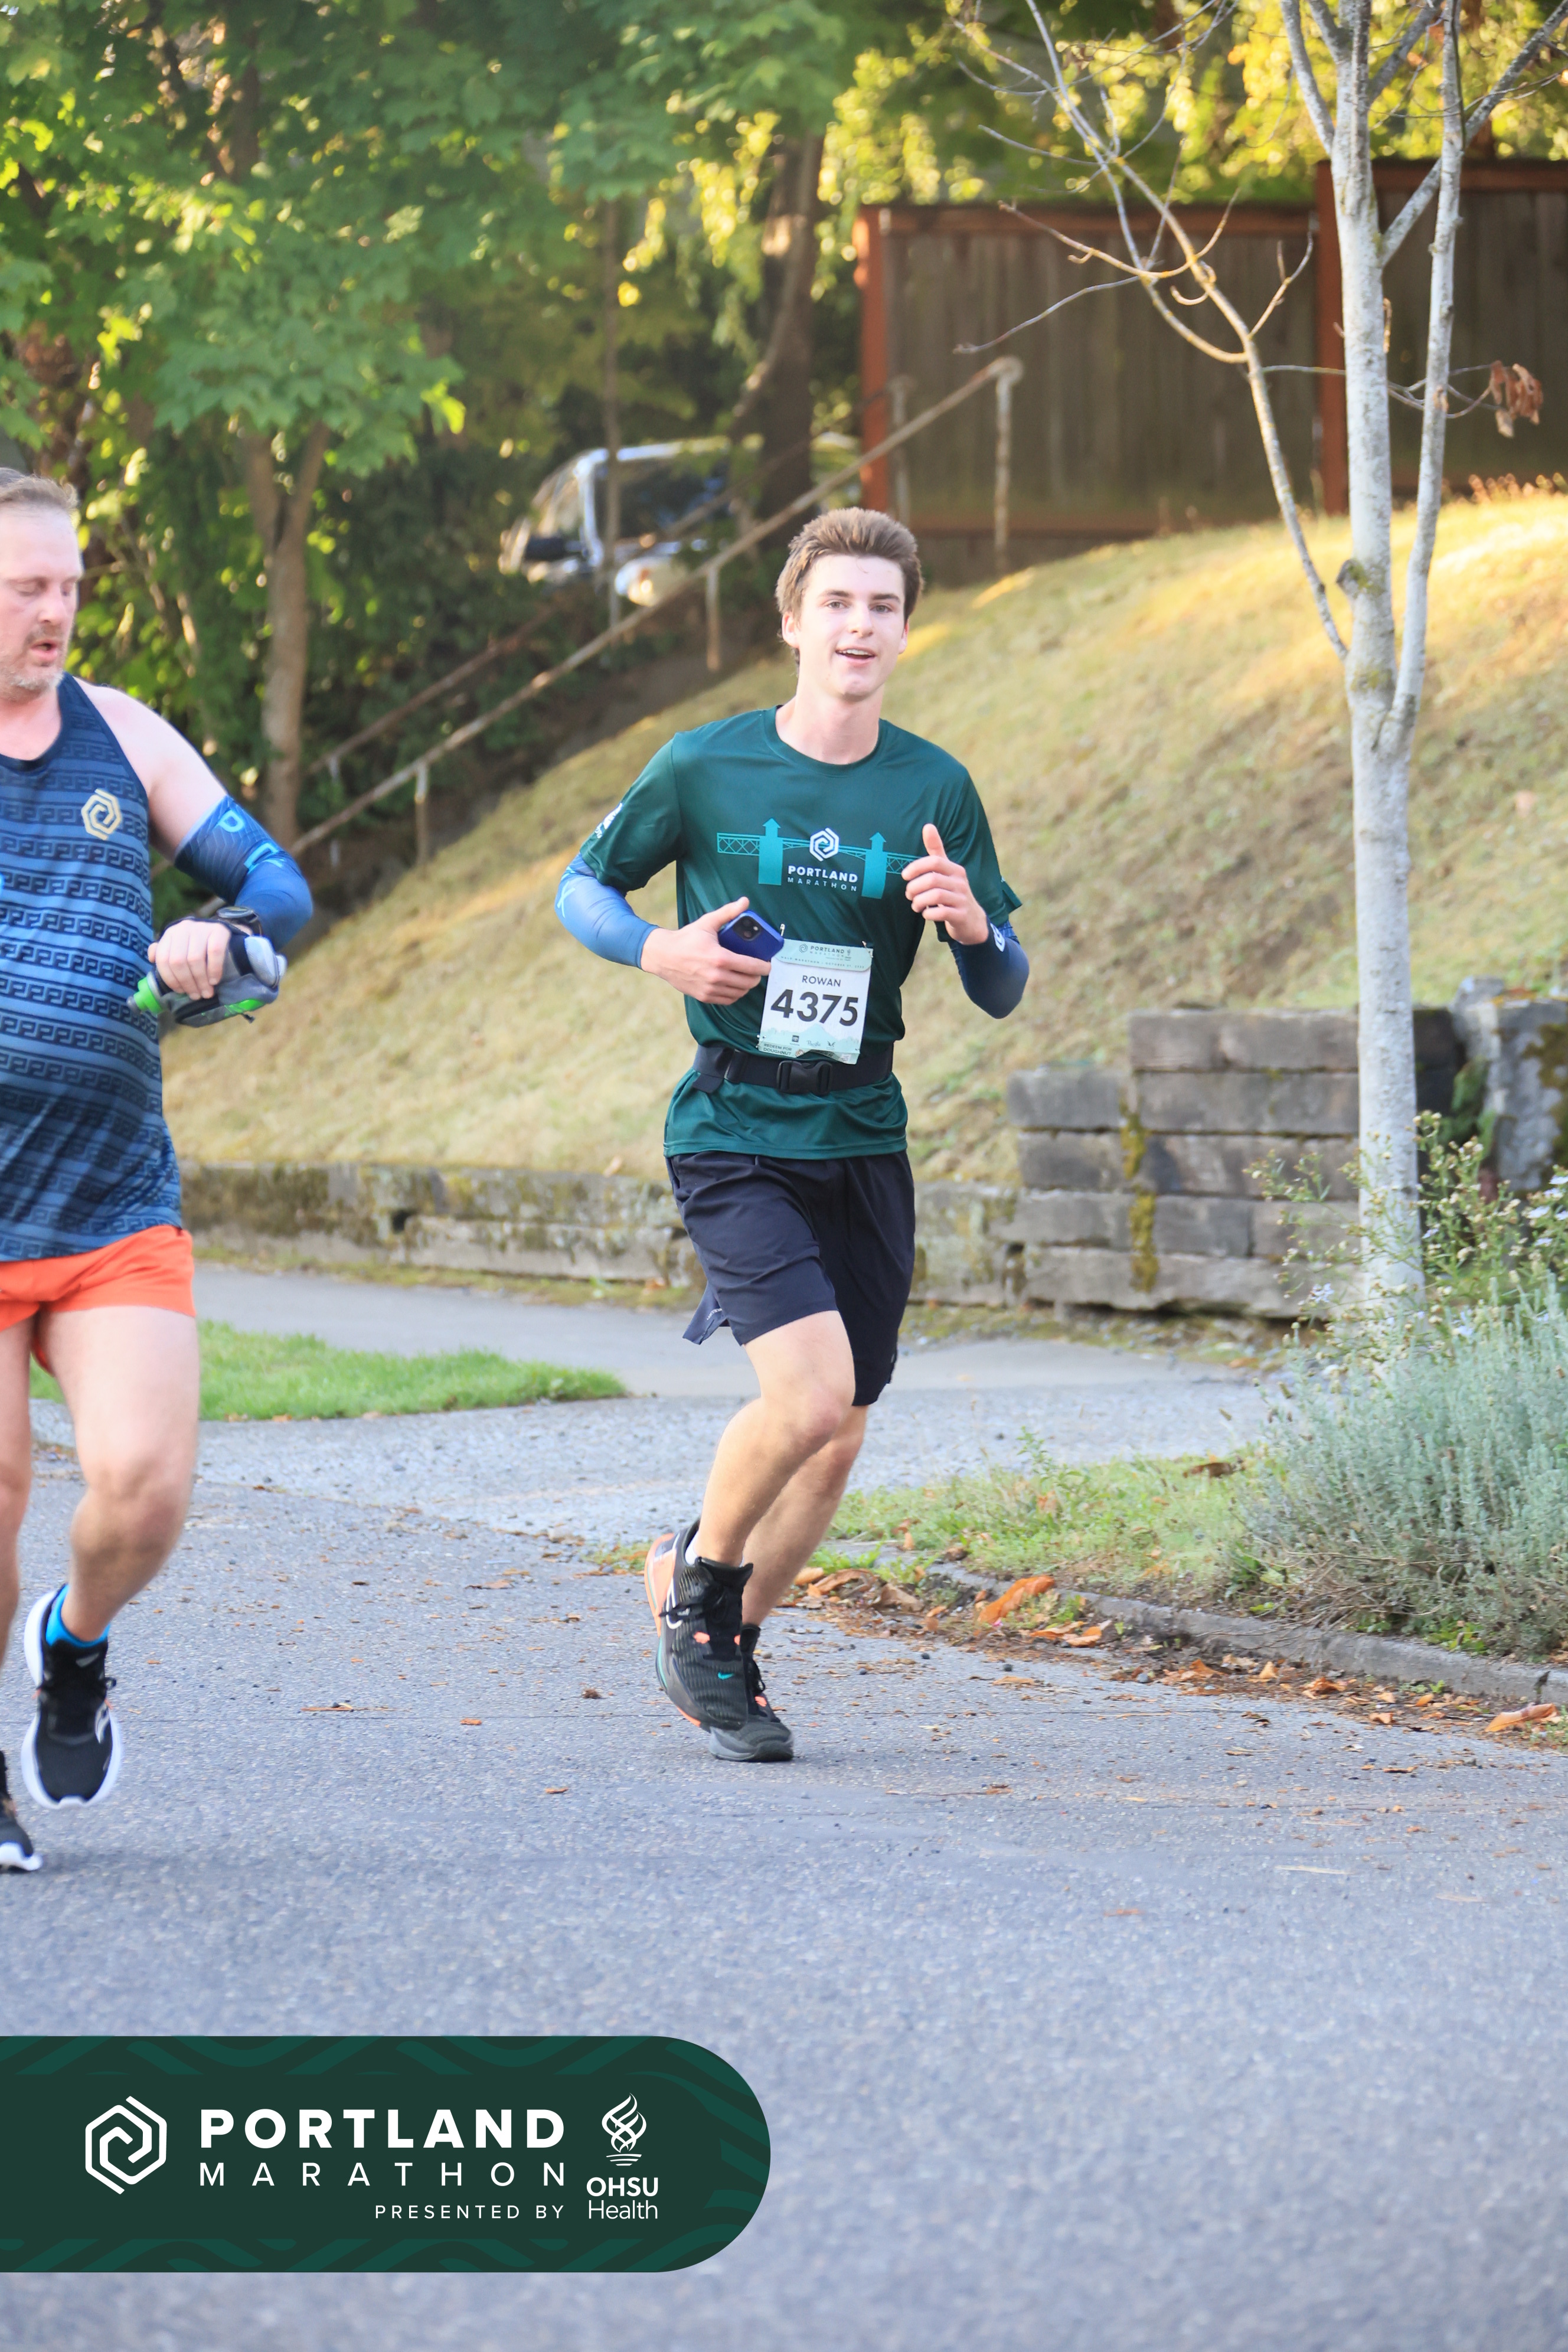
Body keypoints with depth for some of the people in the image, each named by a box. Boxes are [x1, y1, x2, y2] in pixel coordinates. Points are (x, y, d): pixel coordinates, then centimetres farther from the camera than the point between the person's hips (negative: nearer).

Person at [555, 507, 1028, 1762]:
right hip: (735, 1131, -4)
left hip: (863, 1138, 4)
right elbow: (583, 886, 10)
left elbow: (1003, 993, 7)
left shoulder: (936, 789, 3)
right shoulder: (705, 766, -4)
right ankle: (699, 1576, 6)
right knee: (810, 1388, -22)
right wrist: (658, 951, -11)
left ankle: (728, 1649, 29)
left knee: (838, 1439, 7)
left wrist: (974, 924, -16)